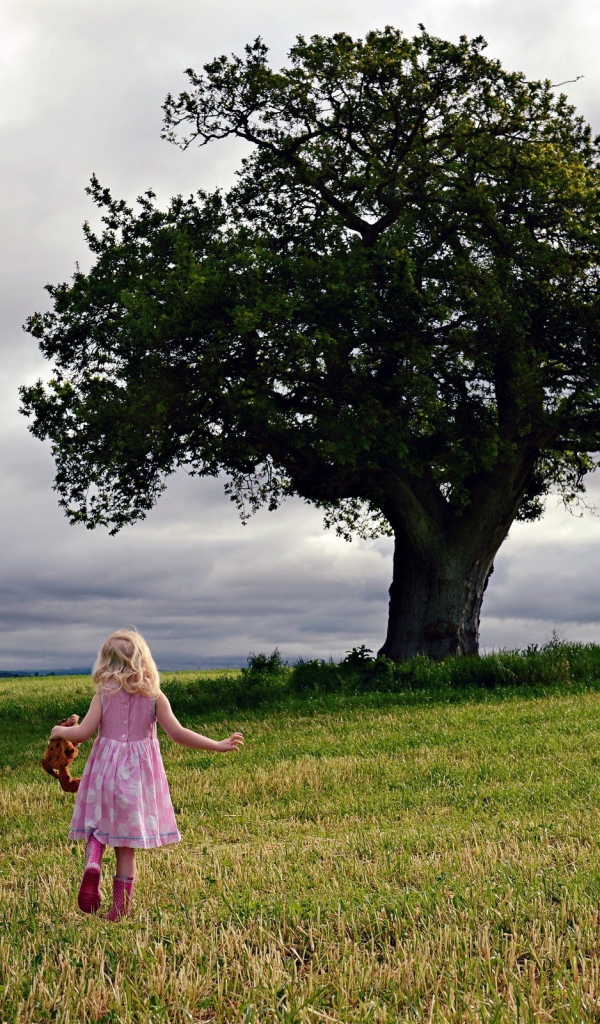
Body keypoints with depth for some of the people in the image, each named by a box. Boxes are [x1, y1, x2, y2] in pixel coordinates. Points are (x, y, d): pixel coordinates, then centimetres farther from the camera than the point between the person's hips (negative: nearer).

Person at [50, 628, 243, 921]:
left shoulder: (104, 693, -3)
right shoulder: (153, 696, -3)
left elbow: (83, 732, -8)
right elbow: (177, 733, -10)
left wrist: (60, 731, 13)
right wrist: (217, 745, -3)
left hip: (106, 768, 0)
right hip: (139, 774, 0)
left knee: (97, 826, 17)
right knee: (128, 846, 8)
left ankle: (92, 863, -14)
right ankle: (120, 908, 9)